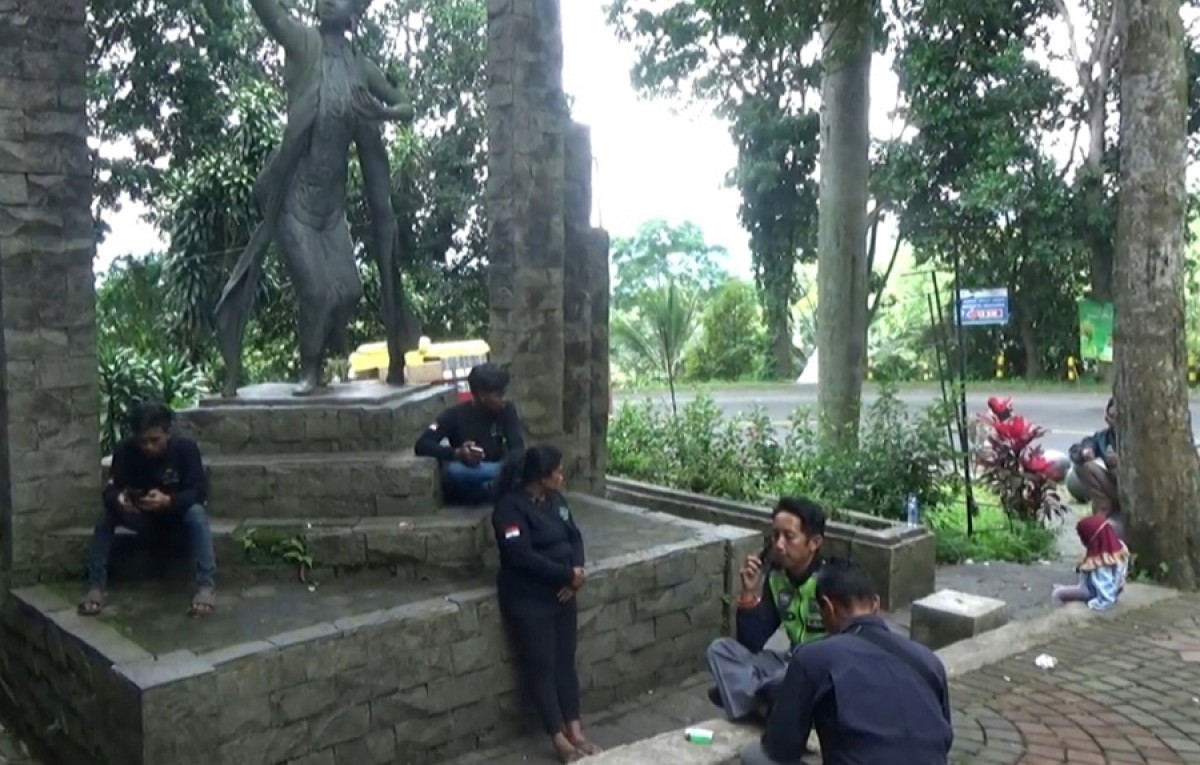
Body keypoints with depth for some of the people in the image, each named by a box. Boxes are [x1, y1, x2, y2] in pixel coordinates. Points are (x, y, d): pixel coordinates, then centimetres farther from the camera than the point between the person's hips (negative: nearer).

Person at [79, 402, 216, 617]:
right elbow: (110, 489, -19)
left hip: (177, 514, -2)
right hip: (142, 518, 3)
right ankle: (95, 587, -22)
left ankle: (206, 586, -42)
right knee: (107, 515, -24)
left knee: (196, 514, -35)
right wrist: (117, 499, -43)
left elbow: (199, 491, -26)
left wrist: (168, 501, -44)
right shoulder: (125, 450, -17)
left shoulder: (185, 448, -22)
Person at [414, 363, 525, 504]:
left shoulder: (506, 410, -4)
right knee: (453, 470, -36)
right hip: (465, 489, -1)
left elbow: (518, 448, -14)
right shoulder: (456, 415, -12)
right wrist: (456, 453, -37)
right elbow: (422, 445, -21)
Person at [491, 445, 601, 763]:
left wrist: (577, 570, -10)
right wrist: (567, 574, -20)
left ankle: (576, 733, 17)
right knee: (540, 667, 1)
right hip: (527, 599, -7)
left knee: (565, 661, 10)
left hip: (561, 593, 8)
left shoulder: (555, 499, 7)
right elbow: (522, 557, -25)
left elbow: (574, 536, 10)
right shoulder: (510, 507, -18)